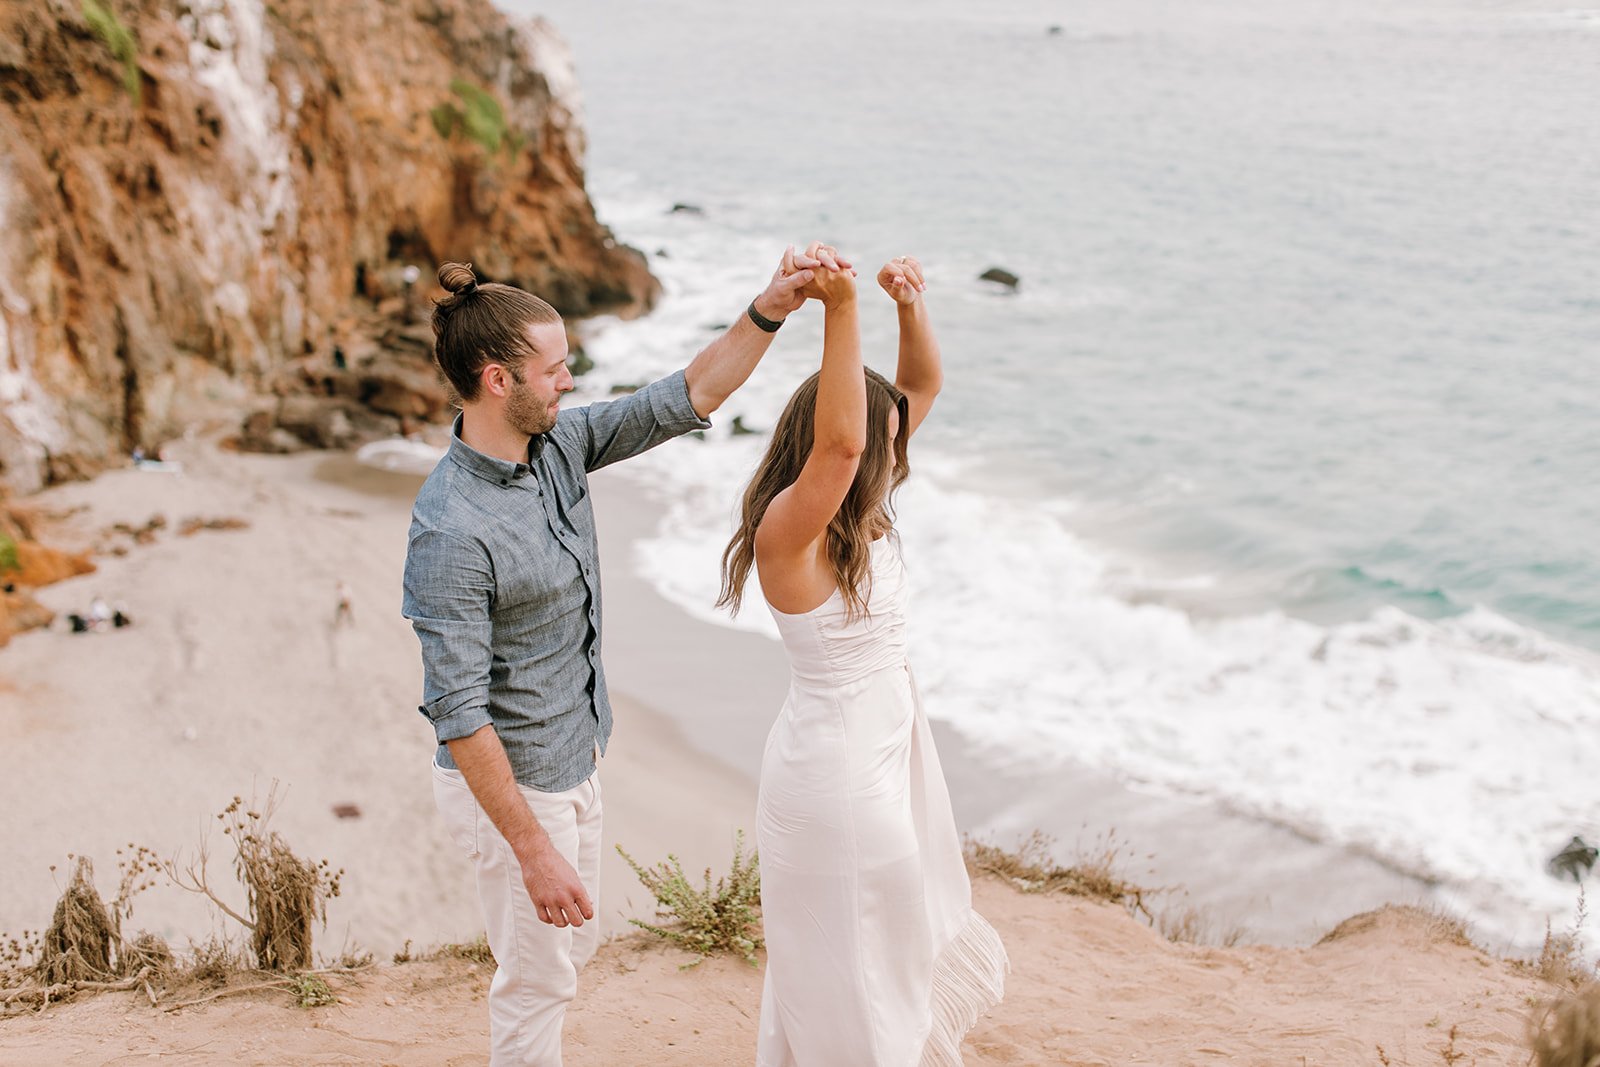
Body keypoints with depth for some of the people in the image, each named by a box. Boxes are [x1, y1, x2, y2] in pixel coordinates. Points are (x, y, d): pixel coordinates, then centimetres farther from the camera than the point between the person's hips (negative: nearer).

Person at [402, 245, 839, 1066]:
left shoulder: (559, 442, -6)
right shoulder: (451, 533, -30)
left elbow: (683, 400, 0)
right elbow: (458, 713, -27)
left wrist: (768, 311, -15)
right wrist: (534, 852, -24)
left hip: (574, 761, 9)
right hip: (512, 787, -9)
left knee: (575, 941, 26)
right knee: (539, 977, 11)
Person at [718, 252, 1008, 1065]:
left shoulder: (860, 513, -1)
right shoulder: (787, 530, -25)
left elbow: (923, 384, 5)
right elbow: (839, 440, -45)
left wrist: (910, 305, -12)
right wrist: (839, 309, -47)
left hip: (890, 746, 9)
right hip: (836, 768, -9)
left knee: (909, 940, 26)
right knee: (849, 971, 9)